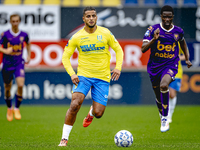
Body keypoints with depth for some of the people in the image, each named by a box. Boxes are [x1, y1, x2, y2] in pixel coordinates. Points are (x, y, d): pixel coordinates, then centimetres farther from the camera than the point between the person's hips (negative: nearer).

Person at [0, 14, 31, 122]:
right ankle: (9, 109, 33)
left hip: (19, 64, 1)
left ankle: (17, 108, -1)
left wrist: (28, 55, 14)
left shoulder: (23, 35, 0)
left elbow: (28, 44, 22)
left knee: (20, 85, -19)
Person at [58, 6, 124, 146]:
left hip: (102, 77, 1)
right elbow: (65, 57, 4)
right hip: (83, 76, -1)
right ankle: (64, 138, -10)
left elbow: (118, 50, 9)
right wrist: (72, 74, -11)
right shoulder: (76, 37, -2)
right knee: (75, 105, -22)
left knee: (98, 113, -5)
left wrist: (118, 67, -7)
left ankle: (91, 112, 36)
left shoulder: (105, 33, 0)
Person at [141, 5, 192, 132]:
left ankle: (165, 119, -23)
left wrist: (187, 59, 21)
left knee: (164, 85, -32)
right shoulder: (153, 30, -8)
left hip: (171, 65, -1)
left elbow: (183, 42, 23)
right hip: (155, 66, 1)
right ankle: (162, 114, 46)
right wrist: (154, 39, -29)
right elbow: (143, 49, -14)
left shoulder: (178, 31, -1)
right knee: (158, 96, 12)